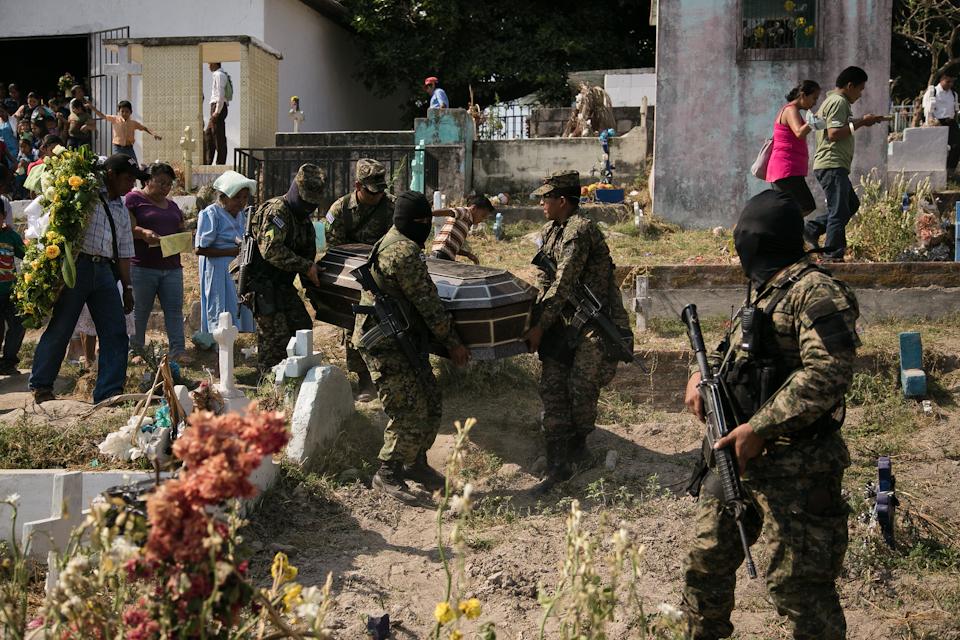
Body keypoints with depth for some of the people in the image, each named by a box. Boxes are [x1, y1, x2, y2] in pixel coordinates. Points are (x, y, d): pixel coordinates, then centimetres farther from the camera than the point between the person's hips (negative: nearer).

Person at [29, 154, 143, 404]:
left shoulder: (121, 210, 21)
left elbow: (123, 252, 22)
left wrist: (127, 287, 16)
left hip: (104, 270, 7)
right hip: (77, 266, -6)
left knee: (116, 332, -1)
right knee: (60, 328, -1)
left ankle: (109, 392, 2)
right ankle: (41, 386, 13)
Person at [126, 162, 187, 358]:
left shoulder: (172, 205, 21)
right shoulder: (134, 199, 1)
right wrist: (143, 233, -27)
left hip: (172, 267, 5)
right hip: (142, 267, -5)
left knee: (175, 309, -3)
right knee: (139, 312, 1)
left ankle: (178, 350, -5)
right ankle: (136, 351, 10)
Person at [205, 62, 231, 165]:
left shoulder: (219, 75, -10)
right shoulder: (216, 74, 20)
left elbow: (221, 95, -17)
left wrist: (217, 111, -20)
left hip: (218, 106, -10)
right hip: (215, 107, 10)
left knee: (219, 137, -8)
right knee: (208, 135, 11)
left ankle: (220, 163, -7)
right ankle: (207, 162, 12)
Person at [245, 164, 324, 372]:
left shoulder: (303, 218, 13)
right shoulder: (276, 211, -18)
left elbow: (308, 252, 22)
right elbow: (271, 250, -31)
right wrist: (306, 267, -27)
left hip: (283, 284, 10)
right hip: (262, 283, -10)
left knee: (303, 327, 12)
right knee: (275, 335, -10)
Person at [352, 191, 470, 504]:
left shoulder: (393, 243, 14)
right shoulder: (405, 252, -20)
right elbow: (427, 302, -17)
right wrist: (452, 342, -9)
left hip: (405, 340, 10)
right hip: (385, 345, -10)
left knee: (431, 403, 14)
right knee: (410, 411, -6)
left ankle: (416, 463, 28)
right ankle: (388, 475, 6)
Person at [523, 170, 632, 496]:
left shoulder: (580, 230, -19)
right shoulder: (550, 231, 10)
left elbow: (563, 284, -20)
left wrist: (540, 327, -17)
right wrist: (536, 320, 7)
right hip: (564, 322, 8)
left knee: (581, 386, -8)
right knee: (552, 388, 1)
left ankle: (577, 446, 19)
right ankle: (558, 465, 4)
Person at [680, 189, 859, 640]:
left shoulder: (815, 292, -14)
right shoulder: (764, 290, 16)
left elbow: (828, 373, -24)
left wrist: (759, 428, -24)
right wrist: (703, 375, 7)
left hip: (793, 467, -9)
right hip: (737, 452, 9)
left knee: (797, 586, -5)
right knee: (705, 561, 16)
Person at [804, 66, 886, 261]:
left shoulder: (835, 101, 22)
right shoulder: (838, 102, -12)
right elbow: (834, 133, -22)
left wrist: (863, 120, 17)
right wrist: (860, 122, -15)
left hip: (834, 166, 11)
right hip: (832, 165, -11)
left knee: (851, 203, 17)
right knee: (839, 211, -8)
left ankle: (812, 229, 12)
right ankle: (833, 255, -7)